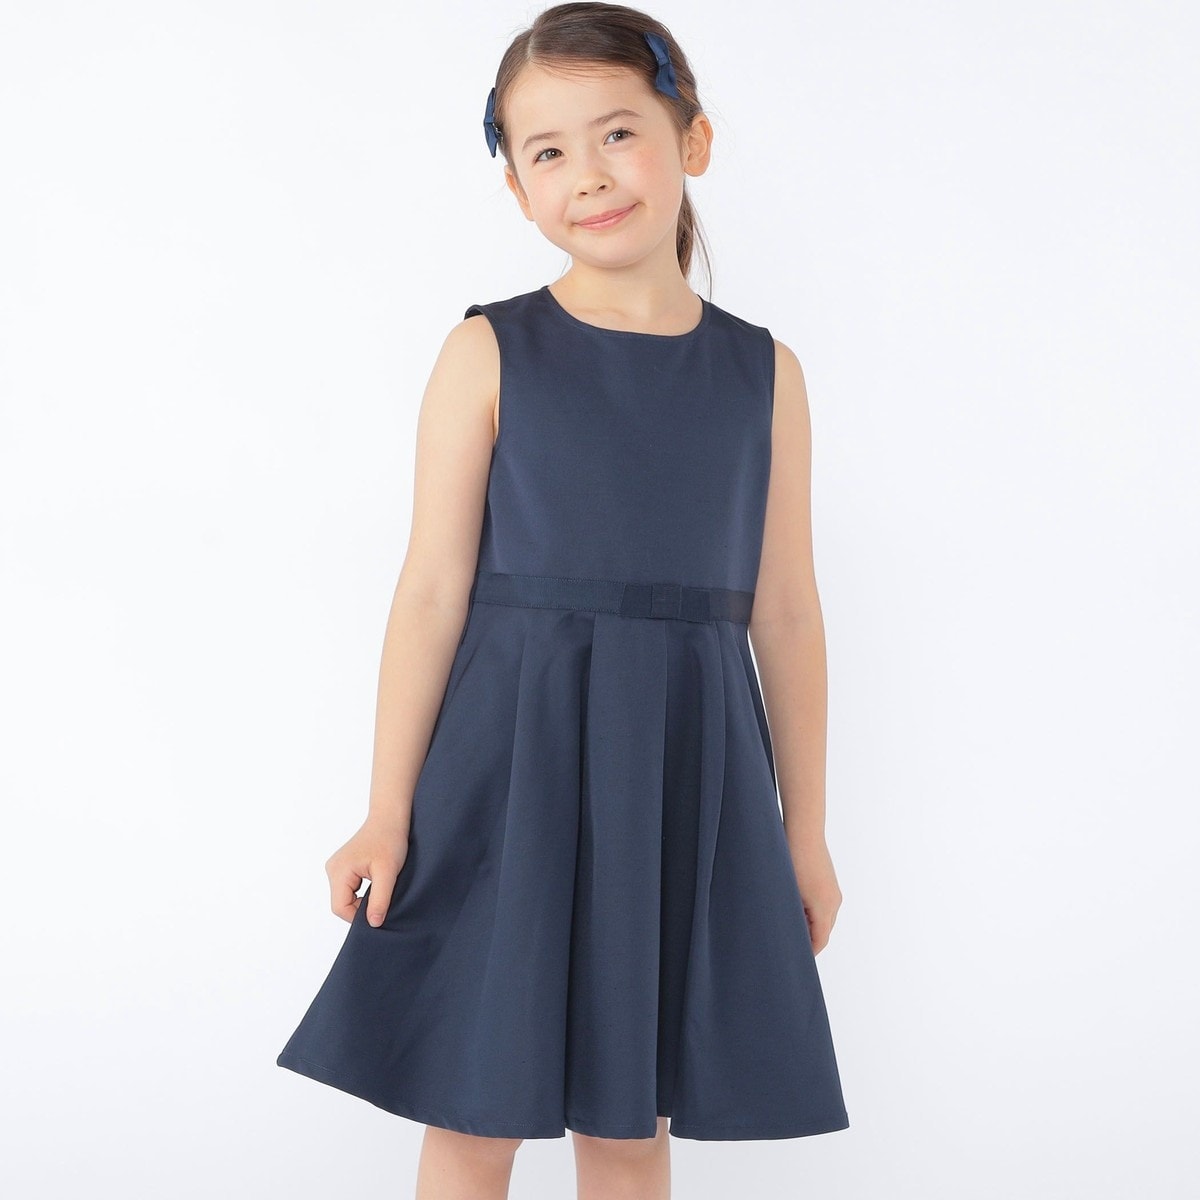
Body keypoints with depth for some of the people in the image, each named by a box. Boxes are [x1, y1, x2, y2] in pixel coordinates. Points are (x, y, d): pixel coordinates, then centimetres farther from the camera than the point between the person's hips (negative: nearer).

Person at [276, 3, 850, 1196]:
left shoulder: (762, 372, 4)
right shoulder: (490, 354, -3)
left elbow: (784, 612, 6)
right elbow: (435, 589, -4)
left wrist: (803, 830, 9)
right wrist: (388, 813, -6)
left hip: (682, 781, 2)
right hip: (512, 768, -2)